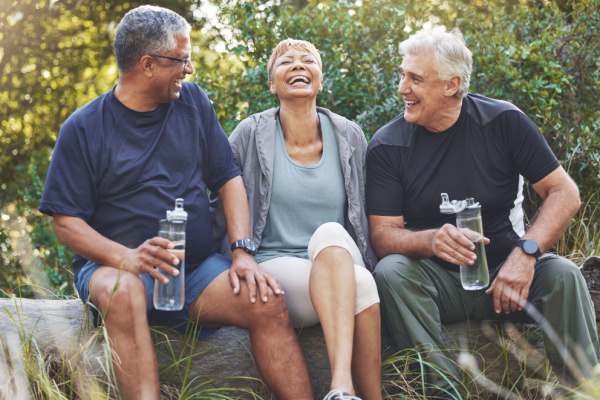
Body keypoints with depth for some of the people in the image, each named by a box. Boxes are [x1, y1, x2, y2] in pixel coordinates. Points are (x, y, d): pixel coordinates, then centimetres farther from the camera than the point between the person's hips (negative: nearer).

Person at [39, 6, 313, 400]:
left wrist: (243, 253, -7)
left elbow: (229, 178, 9)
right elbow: (67, 223, -4)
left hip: (198, 267, 3)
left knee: (268, 302, -23)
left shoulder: (193, 102, 10)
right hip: (113, 264, -3)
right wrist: (128, 258, -23)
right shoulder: (84, 128, -1)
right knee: (124, 292, -38)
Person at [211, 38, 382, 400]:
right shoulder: (249, 136, 2)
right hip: (274, 266, -2)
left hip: (344, 261, 2)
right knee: (361, 286, -34)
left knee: (330, 233, -37)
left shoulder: (349, 137, 10)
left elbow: (368, 215, 17)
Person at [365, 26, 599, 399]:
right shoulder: (388, 145, -3)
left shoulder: (503, 121, -5)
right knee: (391, 272, -30)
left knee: (563, 275, -28)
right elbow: (382, 232, -8)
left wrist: (526, 251, -23)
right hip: (436, 281, 0)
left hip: (504, 270, 0)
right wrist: (431, 240, -30)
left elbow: (565, 193, -6)